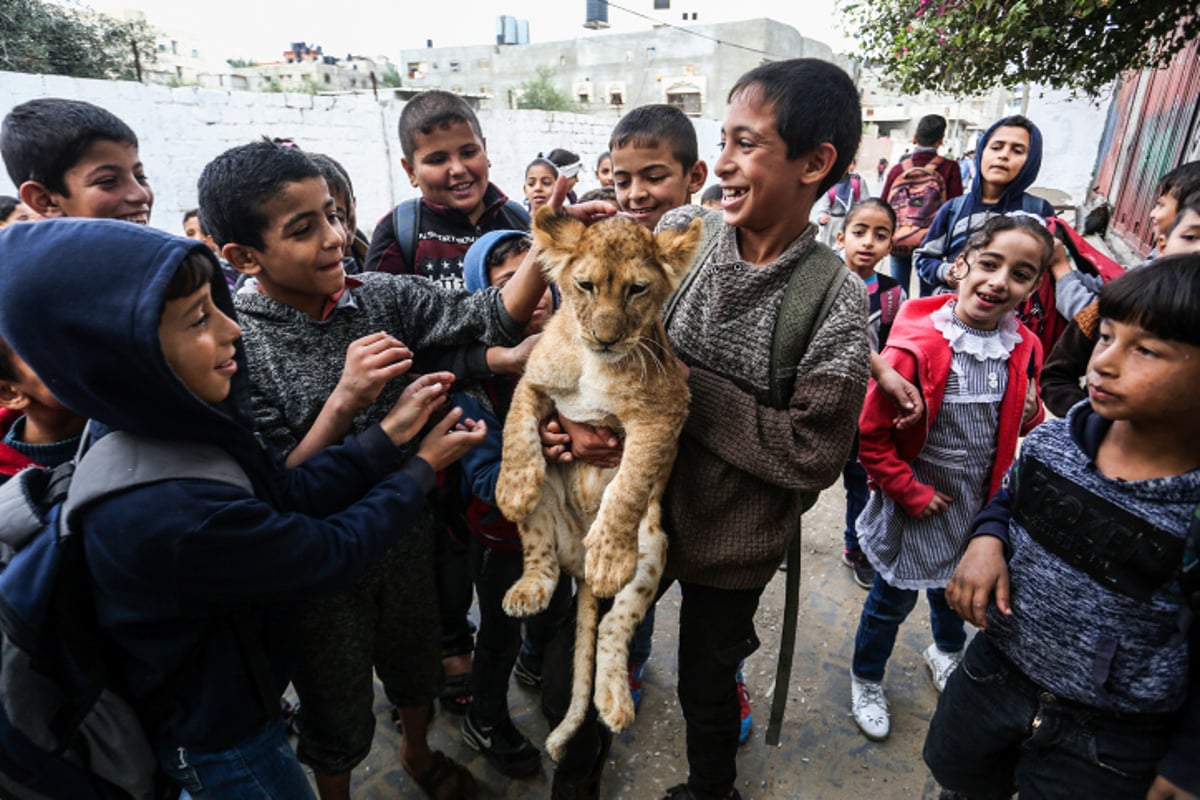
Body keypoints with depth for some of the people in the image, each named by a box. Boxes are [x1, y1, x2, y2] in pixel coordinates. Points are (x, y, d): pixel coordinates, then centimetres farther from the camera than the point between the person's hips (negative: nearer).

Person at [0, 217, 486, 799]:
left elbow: (287, 494, -11)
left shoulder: (160, 425, -14)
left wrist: (388, 435, -15)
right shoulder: (168, 516, -39)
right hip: (220, 743, -7)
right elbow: (332, 552, -27)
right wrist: (424, 468, -15)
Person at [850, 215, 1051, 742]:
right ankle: (866, 679, 40)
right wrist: (912, 494, -16)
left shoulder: (1025, 349, -8)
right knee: (894, 598, 14)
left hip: (980, 502, 5)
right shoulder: (915, 347, -27)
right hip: (917, 503, -5)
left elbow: (1020, 424, 9)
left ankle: (946, 650, 60)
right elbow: (871, 435, -21)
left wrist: (1030, 412, -13)